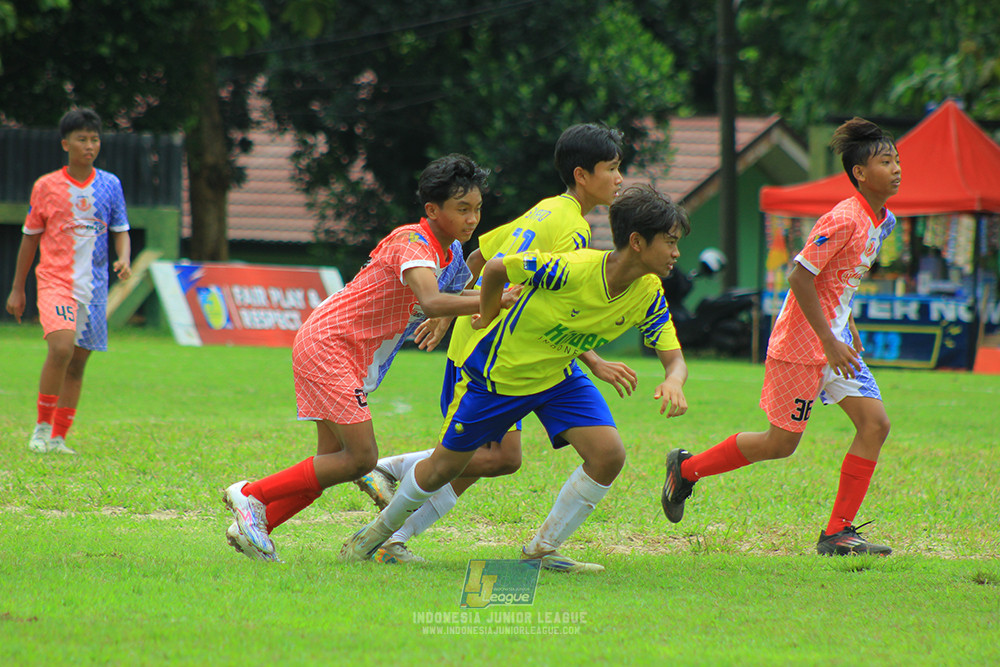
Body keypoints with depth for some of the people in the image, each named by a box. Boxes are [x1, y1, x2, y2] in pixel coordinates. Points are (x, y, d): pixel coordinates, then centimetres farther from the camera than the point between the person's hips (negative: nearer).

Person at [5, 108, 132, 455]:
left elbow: (120, 231, 12)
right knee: (61, 347, -23)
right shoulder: (46, 186, 1)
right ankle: (42, 426, -10)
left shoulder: (110, 185, 7)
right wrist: (17, 288, 11)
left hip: (94, 286, 3)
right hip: (55, 280, -3)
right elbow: (30, 237, 9)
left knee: (78, 362, 6)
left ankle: (58, 438, 16)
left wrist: (124, 259, -10)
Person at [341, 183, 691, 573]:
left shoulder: (648, 296, -17)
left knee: (608, 454, -16)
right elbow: (497, 268, -21)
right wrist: (488, 318, -3)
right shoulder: (570, 269, -35)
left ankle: (542, 551, 0)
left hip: (559, 378, 5)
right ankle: (380, 530, 37)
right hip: (497, 373, -5)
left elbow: (674, 358, -14)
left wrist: (673, 383, -39)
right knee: (444, 467, 8)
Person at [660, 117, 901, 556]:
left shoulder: (881, 221, 8)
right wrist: (829, 341, -22)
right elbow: (799, 276, -23)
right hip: (802, 342, -9)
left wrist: (847, 328, 17)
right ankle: (687, 468, 20)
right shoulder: (844, 219, -21)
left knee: (875, 424, -3)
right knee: (780, 443, -1)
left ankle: (837, 533, 0)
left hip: (834, 338, 9)